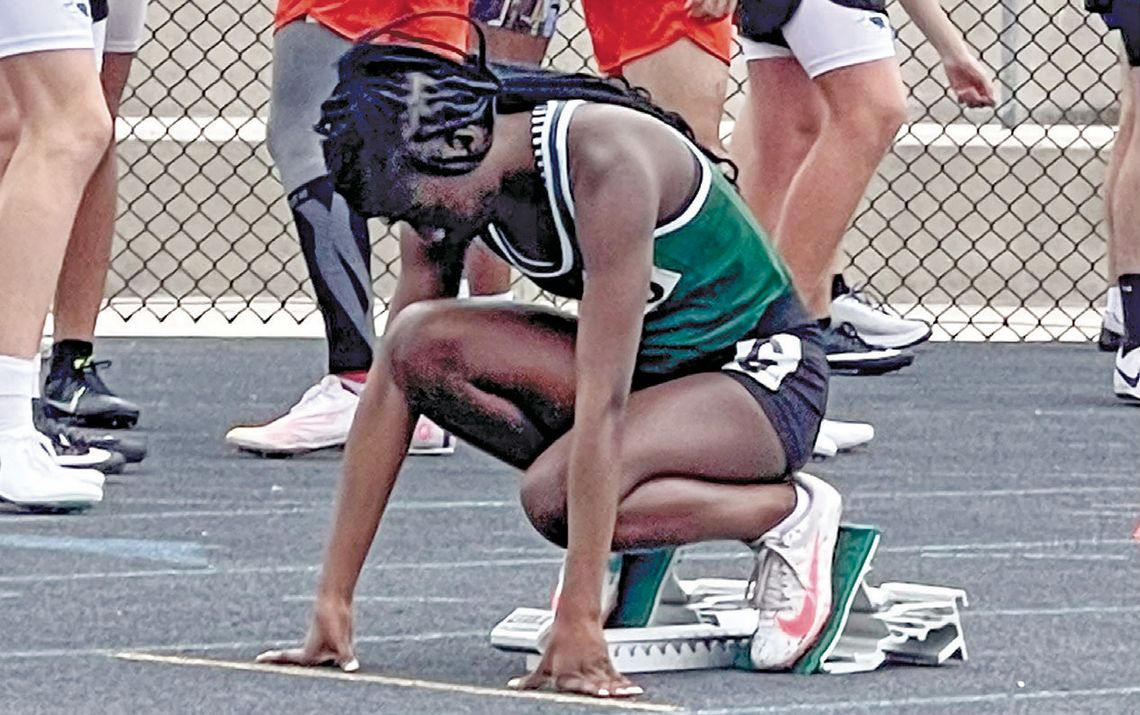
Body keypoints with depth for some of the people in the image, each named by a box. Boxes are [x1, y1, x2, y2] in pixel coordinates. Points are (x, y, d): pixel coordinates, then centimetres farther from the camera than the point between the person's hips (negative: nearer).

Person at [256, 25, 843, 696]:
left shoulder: (603, 163, -30)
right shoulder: (445, 190, -8)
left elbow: (599, 405, -34)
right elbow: (389, 384, -6)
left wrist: (577, 623, -37)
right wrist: (333, 601, -10)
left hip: (767, 374, -7)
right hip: (645, 366, 7)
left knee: (553, 495, -33)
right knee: (422, 344, -18)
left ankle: (790, 510, -9)